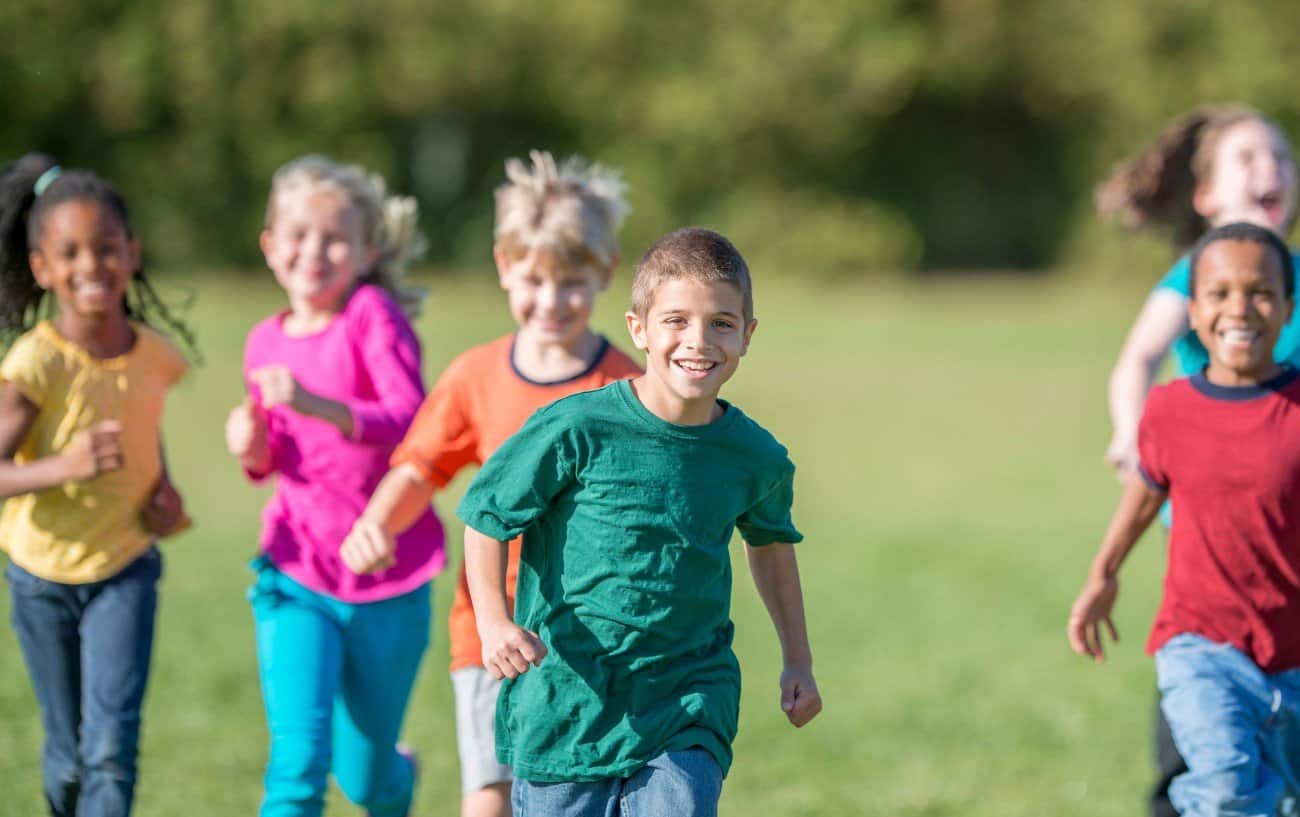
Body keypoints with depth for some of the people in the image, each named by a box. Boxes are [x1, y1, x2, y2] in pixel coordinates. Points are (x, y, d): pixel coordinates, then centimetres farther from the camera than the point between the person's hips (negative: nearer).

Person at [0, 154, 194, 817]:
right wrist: (65, 467, -46)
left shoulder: (155, 358, -8)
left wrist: (165, 488, -3)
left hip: (125, 569, 2)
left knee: (112, 746, -14)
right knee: (69, 756, 11)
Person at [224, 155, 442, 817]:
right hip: (298, 577, 2)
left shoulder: (373, 315, -10)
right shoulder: (266, 342, 4)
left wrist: (317, 404, -38)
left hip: (387, 582, -2)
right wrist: (254, 450, -6)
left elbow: (411, 424, -24)